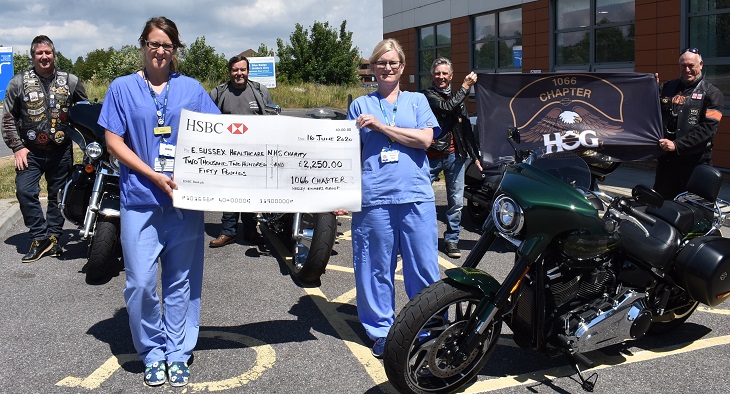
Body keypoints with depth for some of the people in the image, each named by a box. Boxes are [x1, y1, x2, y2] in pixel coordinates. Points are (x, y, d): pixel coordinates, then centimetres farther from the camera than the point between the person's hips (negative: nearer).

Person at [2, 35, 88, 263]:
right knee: (25, 192, -13)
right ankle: (41, 238, -4)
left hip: (61, 151, 1)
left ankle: (53, 237, 20)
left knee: (58, 196, 8)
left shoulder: (71, 81, 5)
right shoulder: (19, 82, 3)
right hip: (30, 151, -1)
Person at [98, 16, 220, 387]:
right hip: (140, 199, -1)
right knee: (140, 283, -2)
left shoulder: (191, 88, 8)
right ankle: (152, 351, 18)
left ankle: (177, 352, 20)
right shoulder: (123, 87, 5)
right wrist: (155, 177, -12)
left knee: (181, 280, 7)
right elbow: (114, 142, -1)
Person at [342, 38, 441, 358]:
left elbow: (425, 139, -3)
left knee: (424, 267, 1)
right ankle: (381, 331, 17)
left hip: (416, 196, 0)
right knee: (376, 268, 3)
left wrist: (380, 125, -5)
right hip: (373, 198, 0)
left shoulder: (417, 100, 14)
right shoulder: (361, 105, 14)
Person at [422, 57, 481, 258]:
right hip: (431, 156, -5)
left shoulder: (458, 98, 16)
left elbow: (467, 129, 19)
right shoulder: (428, 95, -1)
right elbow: (446, 106, -20)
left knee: (456, 202, 7)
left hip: (454, 156, 5)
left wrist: (475, 156, 17)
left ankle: (451, 240, 19)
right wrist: (465, 86, -12)